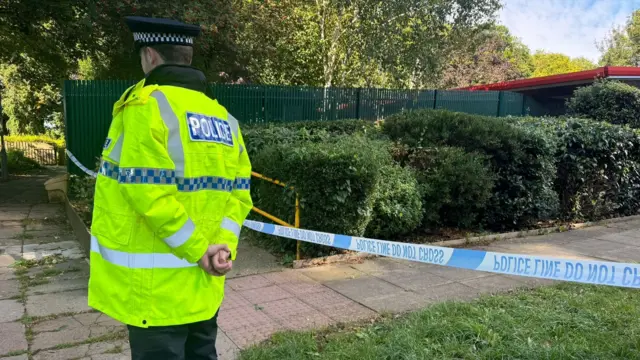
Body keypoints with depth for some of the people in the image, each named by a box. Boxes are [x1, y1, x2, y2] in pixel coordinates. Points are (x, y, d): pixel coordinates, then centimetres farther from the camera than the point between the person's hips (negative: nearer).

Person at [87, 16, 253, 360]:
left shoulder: (146, 104, -13)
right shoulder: (223, 117, 9)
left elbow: (150, 195, -22)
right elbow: (239, 193, 4)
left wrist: (199, 250, -14)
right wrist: (224, 245, -4)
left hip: (156, 285, -6)